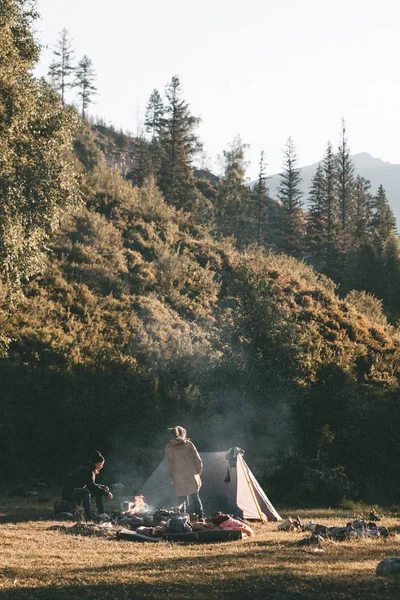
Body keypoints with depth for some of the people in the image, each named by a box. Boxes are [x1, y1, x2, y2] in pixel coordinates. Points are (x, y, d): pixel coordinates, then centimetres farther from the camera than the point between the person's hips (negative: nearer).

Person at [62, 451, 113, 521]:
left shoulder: (92, 471, 7)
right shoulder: (86, 470, -23)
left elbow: (93, 485, 19)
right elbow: (91, 487, -29)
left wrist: (104, 487, 1)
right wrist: (106, 493, -24)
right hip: (69, 493, -10)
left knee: (98, 491, 7)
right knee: (86, 492, -36)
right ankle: (88, 518, -36)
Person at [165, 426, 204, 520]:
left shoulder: (169, 447, 3)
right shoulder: (188, 444, 1)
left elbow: (169, 465, 7)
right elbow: (198, 460, 1)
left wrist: (172, 476, 19)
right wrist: (198, 472, 14)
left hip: (178, 480, 0)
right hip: (192, 477, 0)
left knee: (181, 500, 7)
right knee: (195, 497, 13)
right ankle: (200, 516, 9)